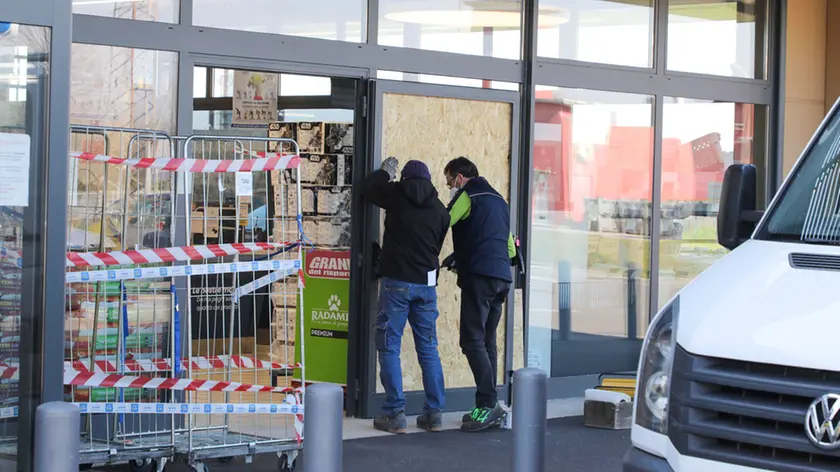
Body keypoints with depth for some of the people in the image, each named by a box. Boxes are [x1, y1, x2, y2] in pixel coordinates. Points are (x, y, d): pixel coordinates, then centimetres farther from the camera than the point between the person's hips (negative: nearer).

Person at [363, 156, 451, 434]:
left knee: (389, 347, 0)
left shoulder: (397, 195, -2)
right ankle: (434, 413, 10)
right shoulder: (440, 210, 9)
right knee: (428, 348, 10)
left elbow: (368, 188, 15)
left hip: (396, 281, -4)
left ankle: (395, 413, -4)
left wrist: (385, 172, 32)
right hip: (426, 283, 4)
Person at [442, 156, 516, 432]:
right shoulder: (498, 200, 24)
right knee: (487, 342, 11)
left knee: (473, 341, -9)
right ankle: (489, 408, 10)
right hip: (501, 277, 8)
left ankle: (488, 404, -17)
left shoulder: (467, 196, 0)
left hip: (479, 276, -8)